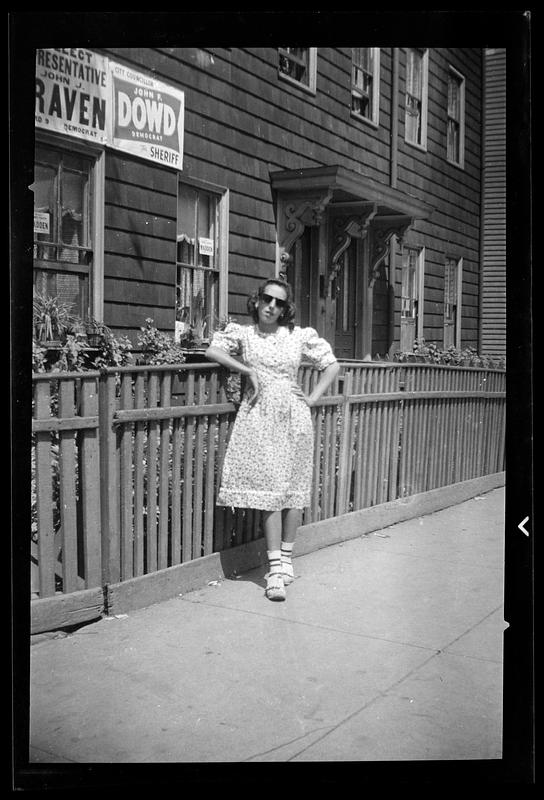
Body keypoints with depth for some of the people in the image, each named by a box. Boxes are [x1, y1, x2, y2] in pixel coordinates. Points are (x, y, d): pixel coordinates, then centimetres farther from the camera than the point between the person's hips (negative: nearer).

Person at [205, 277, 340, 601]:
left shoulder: (300, 336, 7)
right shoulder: (242, 333, 7)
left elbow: (332, 366, 13)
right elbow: (212, 351, -6)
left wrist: (313, 398, 4)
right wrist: (249, 370, -10)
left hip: (294, 416, 2)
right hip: (259, 417, -1)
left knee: (294, 488, 4)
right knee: (269, 488, -6)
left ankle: (286, 557, 20)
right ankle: (276, 568, -3)